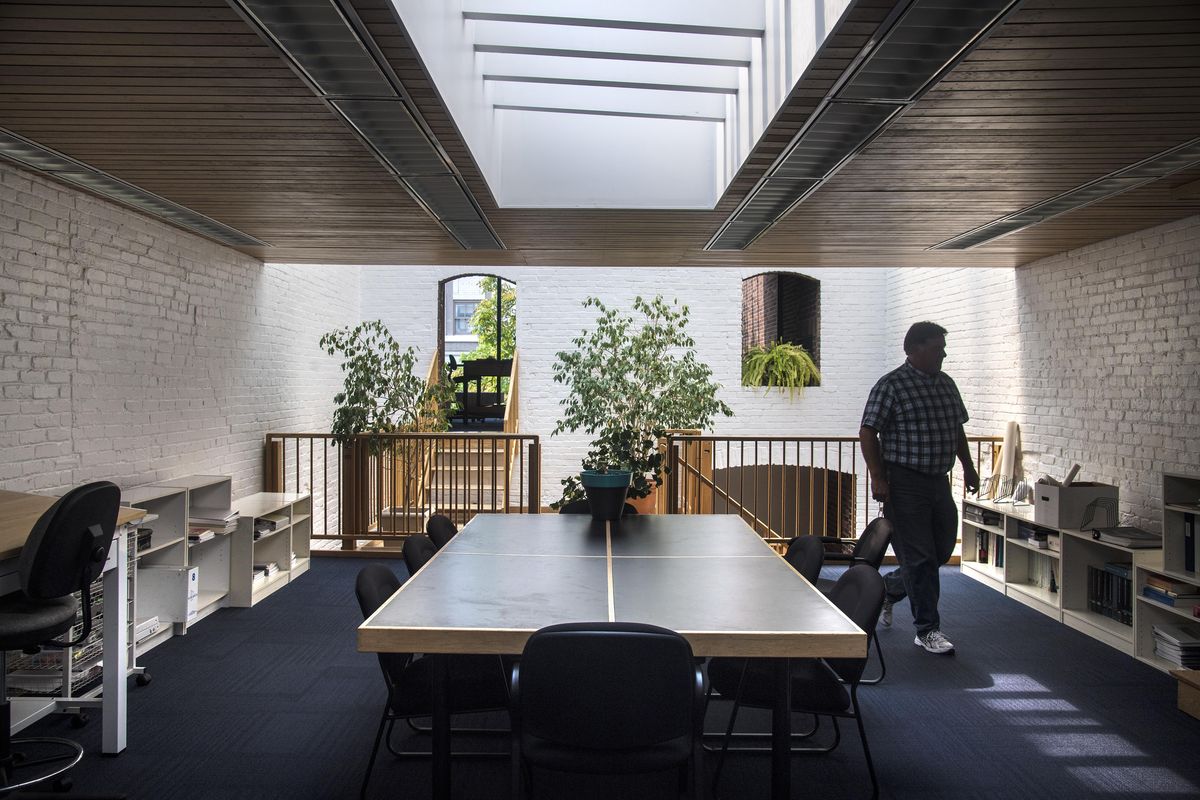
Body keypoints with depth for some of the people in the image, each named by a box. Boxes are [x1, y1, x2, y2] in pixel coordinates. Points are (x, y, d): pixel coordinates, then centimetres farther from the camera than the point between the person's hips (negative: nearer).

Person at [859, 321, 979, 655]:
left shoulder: (946, 384, 13)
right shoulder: (891, 385, -11)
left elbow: (957, 429, 23)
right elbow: (867, 433, -13)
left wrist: (968, 466, 19)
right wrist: (877, 477, -18)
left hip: (939, 481, 8)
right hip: (905, 484, -8)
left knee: (942, 552, 14)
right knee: (920, 557, -2)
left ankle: (887, 588, 35)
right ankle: (928, 630, 9)